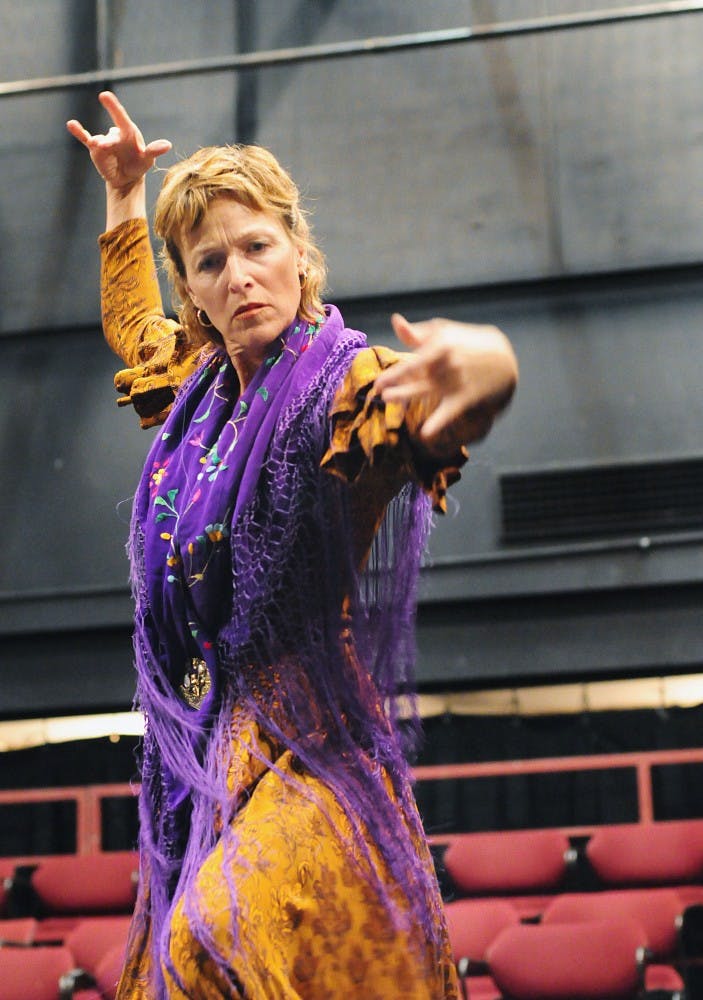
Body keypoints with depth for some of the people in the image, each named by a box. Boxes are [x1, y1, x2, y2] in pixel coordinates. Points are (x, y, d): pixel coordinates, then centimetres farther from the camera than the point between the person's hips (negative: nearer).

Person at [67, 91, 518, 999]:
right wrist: (123, 195, 38)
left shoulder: (345, 386, -10)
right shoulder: (200, 383, 13)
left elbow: (438, 410, -35)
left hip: (307, 748, -7)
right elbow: (130, 324, 38)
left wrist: (484, 366, -58)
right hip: (196, 734, 7)